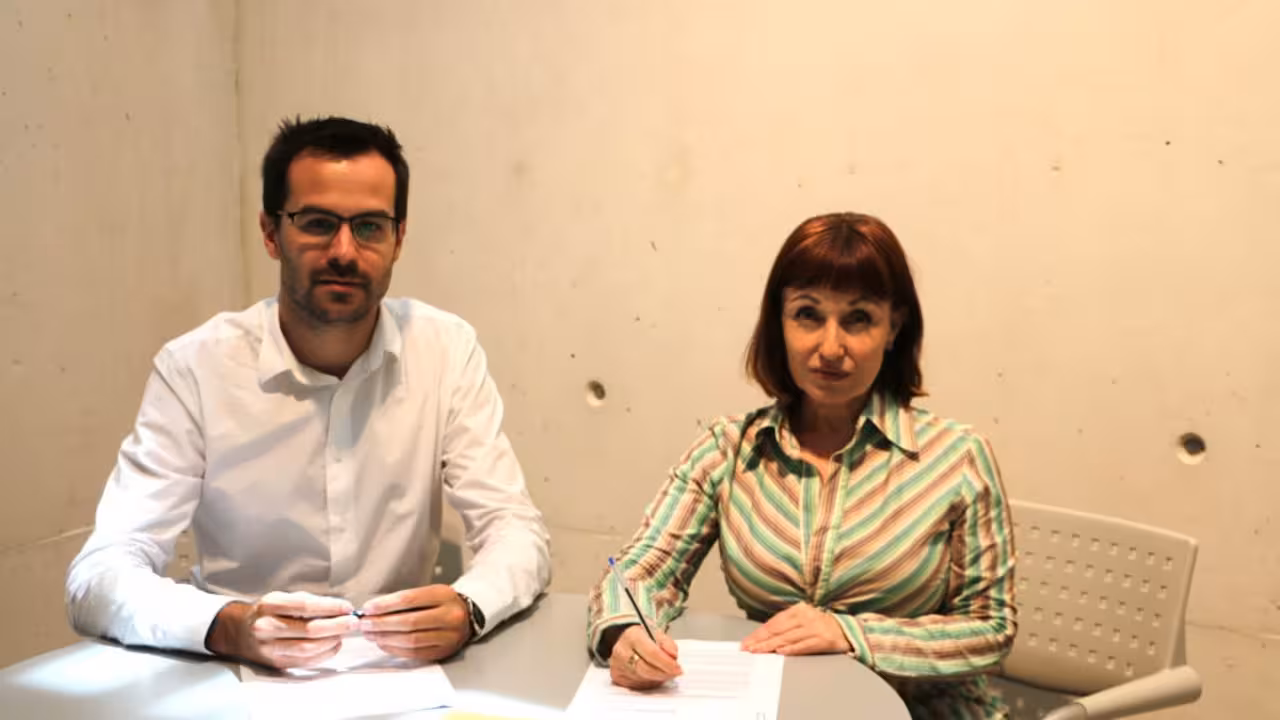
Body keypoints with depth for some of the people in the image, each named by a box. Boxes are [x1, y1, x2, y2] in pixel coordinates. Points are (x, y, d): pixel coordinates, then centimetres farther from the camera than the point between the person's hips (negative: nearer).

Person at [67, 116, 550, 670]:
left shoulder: (447, 349, -6)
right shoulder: (194, 367, -11)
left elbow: (517, 530, -7)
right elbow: (98, 577, -14)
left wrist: (467, 609, -29)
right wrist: (228, 627, -33)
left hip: (400, 671, 0)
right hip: (244, 680, 1)